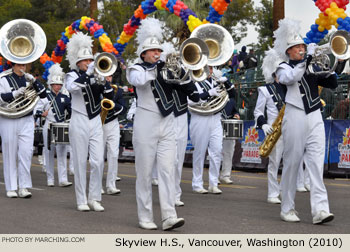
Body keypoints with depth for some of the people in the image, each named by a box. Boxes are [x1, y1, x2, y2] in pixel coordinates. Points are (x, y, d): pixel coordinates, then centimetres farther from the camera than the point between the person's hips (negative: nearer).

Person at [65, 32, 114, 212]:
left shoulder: (96, 76, 11)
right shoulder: (73, 75, -1)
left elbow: (110, 96, 5)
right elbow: (71, 87, -25)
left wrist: (106, 82, -12)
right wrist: (89, 72, -29)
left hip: (96, 123, 4)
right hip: (79, 123, -4)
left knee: (98, 162, -2)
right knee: (80, 162, 0)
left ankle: (94, 199, 6)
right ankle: (81, 200, 6)